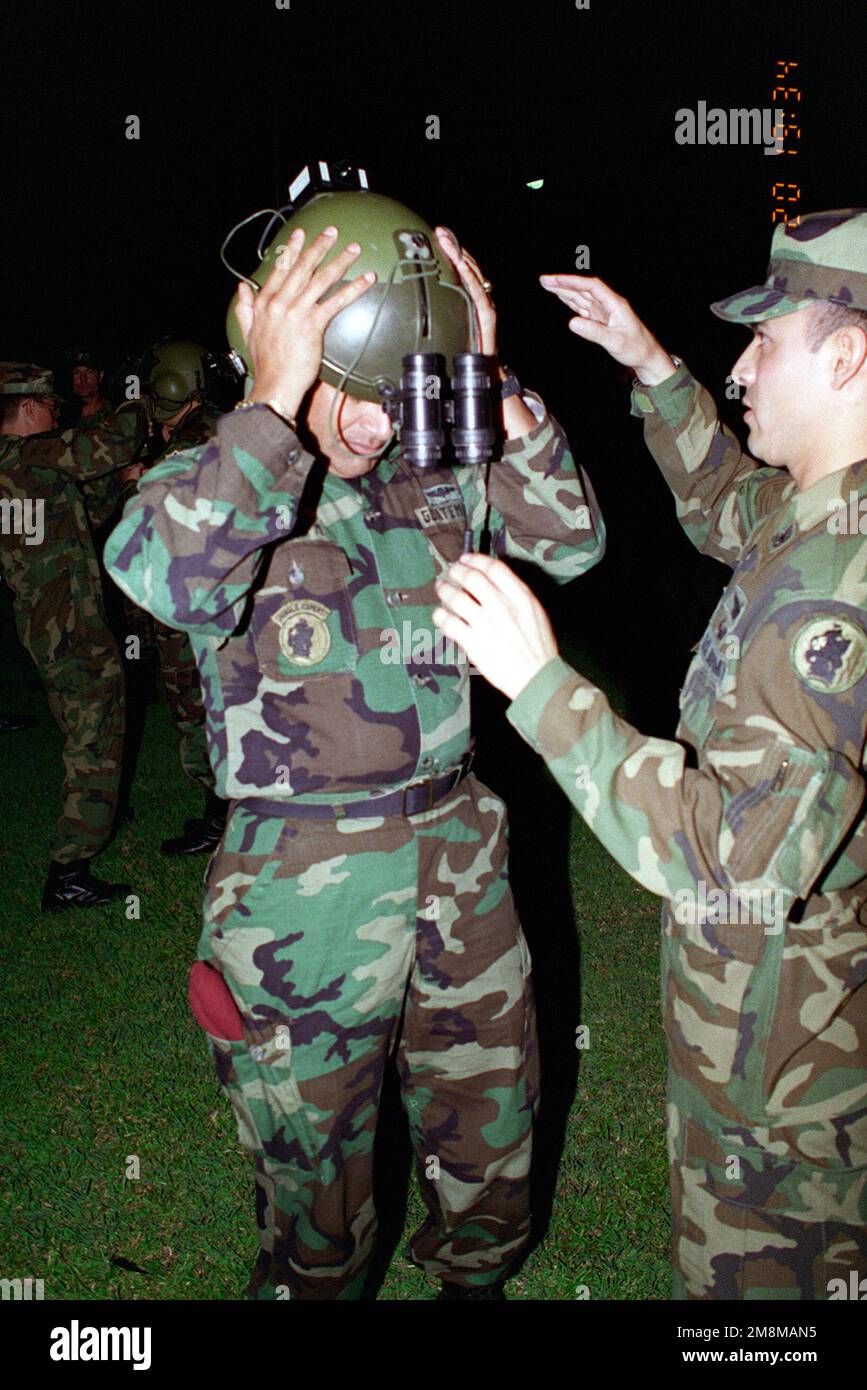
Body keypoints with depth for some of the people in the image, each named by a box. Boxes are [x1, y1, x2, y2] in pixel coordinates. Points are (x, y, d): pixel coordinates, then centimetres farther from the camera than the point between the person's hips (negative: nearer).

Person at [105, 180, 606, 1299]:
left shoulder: (433, 480, 3)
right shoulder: (204, 483, -10)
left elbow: (569, 543, -1)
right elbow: (169, 578, -32)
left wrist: (494, 388, -9)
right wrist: (276, 401, -31)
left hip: (460, 852, 5)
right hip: (306, 881, -4)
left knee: (490, 1119, 23)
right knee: (317, 1161, 15)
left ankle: (474, 1275, 52)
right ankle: (319, 1288, 44)